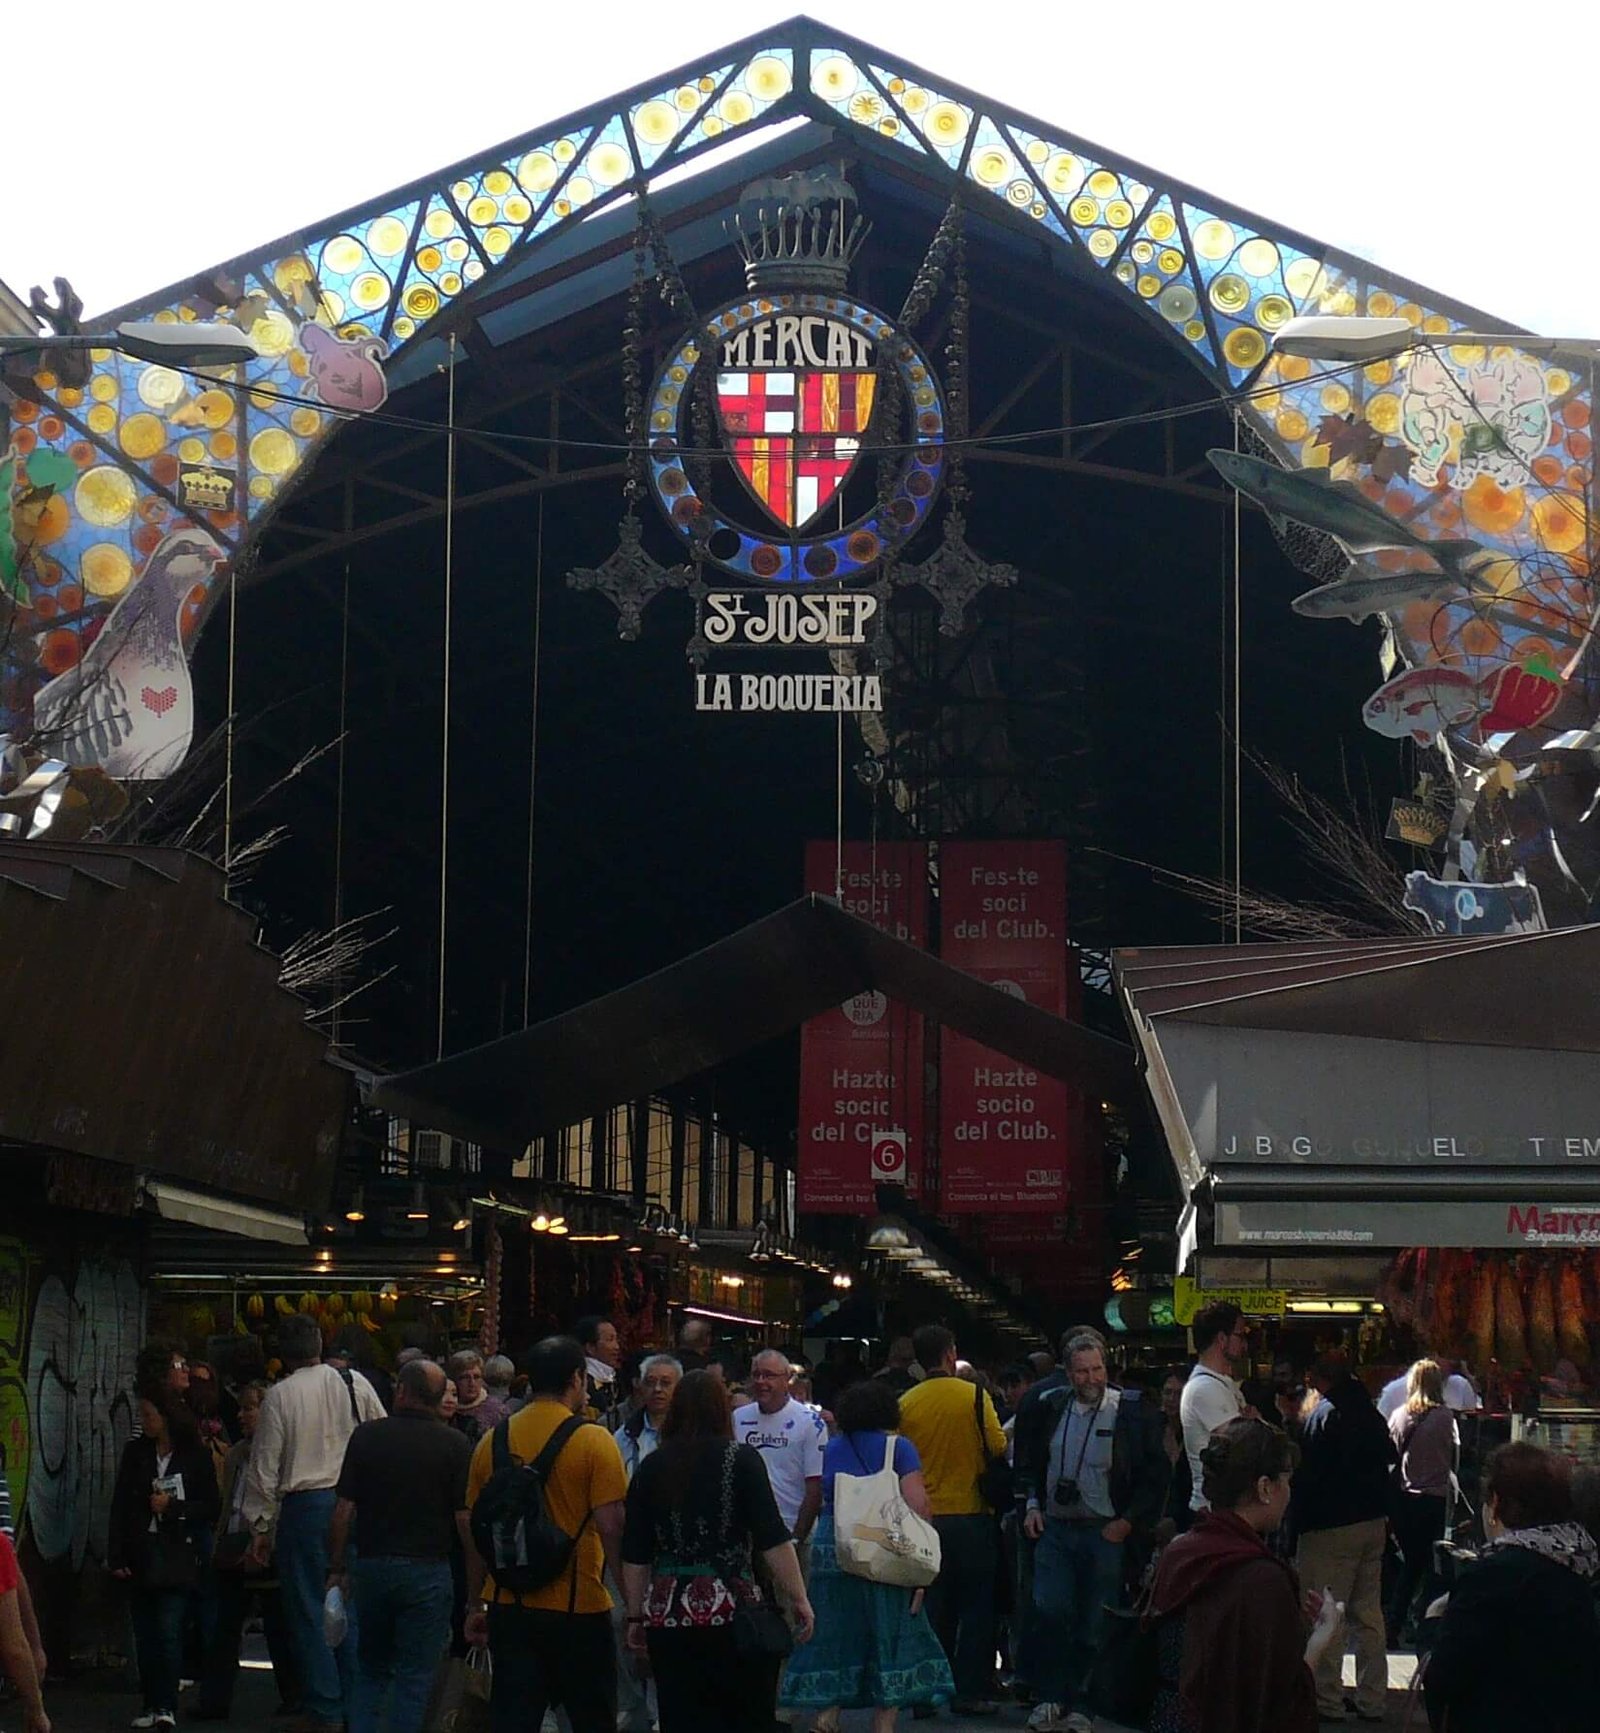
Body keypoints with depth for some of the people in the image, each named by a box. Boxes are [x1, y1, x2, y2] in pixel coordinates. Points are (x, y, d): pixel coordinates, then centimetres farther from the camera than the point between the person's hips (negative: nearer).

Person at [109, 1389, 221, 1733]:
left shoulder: (195, 1456, 0)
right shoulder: (135, 1453, 9)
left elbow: (210, 1509, 3)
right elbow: (119, 1507, 7)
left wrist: (173, 1506, -11)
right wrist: (116, 1556, 0)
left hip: (176, 1554, -3)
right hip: (140, 1555, 3)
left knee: (169, 1631, -10)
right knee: (144, 1634, 5)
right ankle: (152, 1705, 11)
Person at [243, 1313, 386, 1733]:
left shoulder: (279, 1396, -4)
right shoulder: (355, 1384, 3)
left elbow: (264, 1466, -2)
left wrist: (260, 1527, 5)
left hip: (304, 1506, -3)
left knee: (309, 1609, 3)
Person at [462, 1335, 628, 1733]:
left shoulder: (494, 1441, 3)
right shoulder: (594, 1441, -10)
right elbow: (610, 1528, -14)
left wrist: (475, 1606, 18)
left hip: (509, 1607, 4)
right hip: (578, 1608, -4)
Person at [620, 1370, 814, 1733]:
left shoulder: (651, 1468, 7)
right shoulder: (741, 1460, -2)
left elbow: (635, 1556, 8)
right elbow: (773, 1541, -7)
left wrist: (636, 1617, 16)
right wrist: (798, 1600, -2)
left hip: (667, 1620, 3)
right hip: (733, 1614, -3)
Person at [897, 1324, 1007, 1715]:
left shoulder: (906, 1404, -2)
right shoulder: (975, 1398, -10)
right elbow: (999, 1449, -9)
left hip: (924, 1519, 3)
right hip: (971, 1517, -3)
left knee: (931, 1609, 10)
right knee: (975, 1607, 6)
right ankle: (971, 1692, 4)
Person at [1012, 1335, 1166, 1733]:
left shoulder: (1131, 1412, -5)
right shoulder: (1051, 1409, 6)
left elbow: (1154, 1474, -3)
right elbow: (1029, 1460, 19)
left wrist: (1128, 1521, -9)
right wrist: (1032, 1504, 6)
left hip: (1105, 1532, -2)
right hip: (1055, 1527, 2)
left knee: (1091, 1625, 2)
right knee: (1050, 1611, -11)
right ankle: (1049, 1696, 3)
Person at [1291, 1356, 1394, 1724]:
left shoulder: (1323, 1415, -13)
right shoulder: (1371, 1414, 10)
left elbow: (1307, 1476, -15)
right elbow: (1388, 1459, 16)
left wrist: (1299, 1520, -8)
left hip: (1331, 1527, -7)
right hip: (1374, 1523, 7)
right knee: (1368, 1613, 12)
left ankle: (1327, 1700, -1)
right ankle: (1372, 1700, 15)